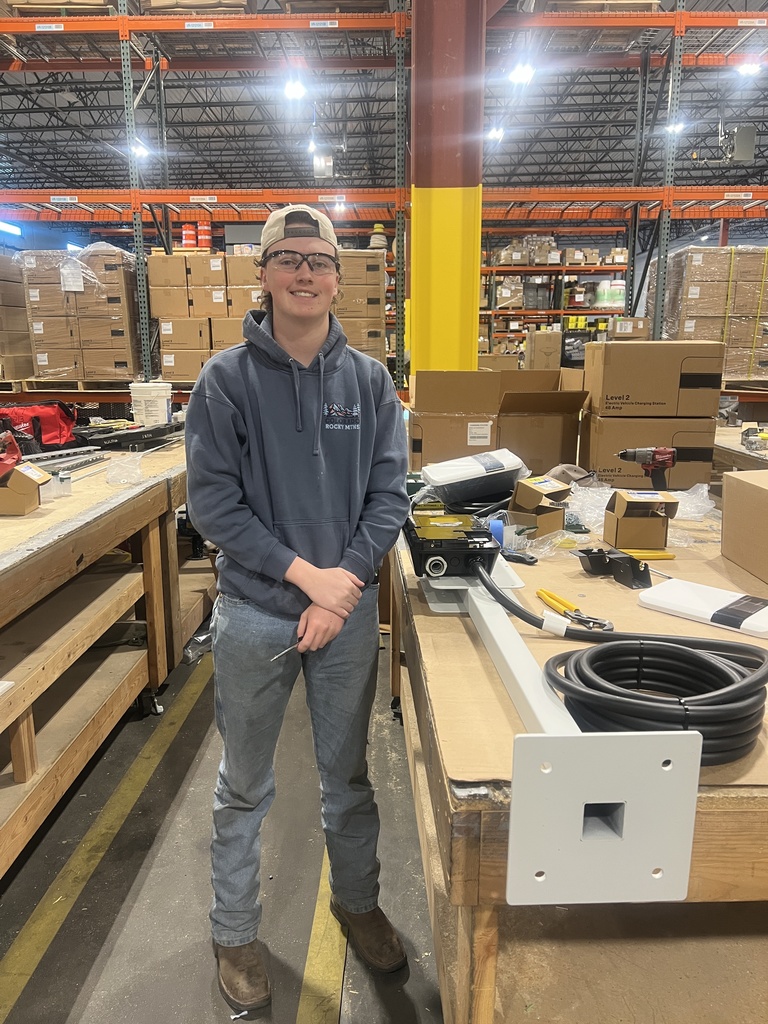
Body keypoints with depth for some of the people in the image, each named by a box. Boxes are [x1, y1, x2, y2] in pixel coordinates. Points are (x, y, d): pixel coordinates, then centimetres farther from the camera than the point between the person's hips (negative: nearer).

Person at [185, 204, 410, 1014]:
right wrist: (306, 574, -17)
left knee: (348, 774, 20)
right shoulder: (225, 379, -7)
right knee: (245, 787, 16)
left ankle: (357, 901, 45)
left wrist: (345, 584, -13)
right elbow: (213, 504, -12)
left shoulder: (369, 380, 0)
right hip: (253, 614, -2)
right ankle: (234, 933, 38)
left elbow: (390, 495, -2)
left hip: (351, 610, 2)